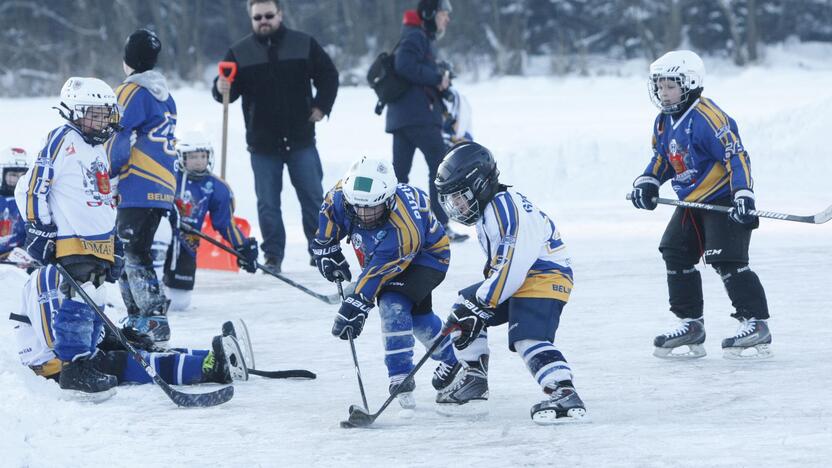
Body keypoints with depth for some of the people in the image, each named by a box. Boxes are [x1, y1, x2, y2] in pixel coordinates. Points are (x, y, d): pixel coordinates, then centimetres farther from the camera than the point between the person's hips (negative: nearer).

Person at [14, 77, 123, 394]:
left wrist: (116, 247, 26)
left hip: (100, 245, 9)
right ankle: (74, 366, -15)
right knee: (79, 302, -15)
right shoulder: (63, 141, -7)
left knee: (93, 306, 10)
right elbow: (31, 188, -12)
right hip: (72, 241, -9)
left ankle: (83, 361, 15)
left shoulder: (98, 150, 21)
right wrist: (38, 228, -16)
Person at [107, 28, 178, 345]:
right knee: (131, 253, 15)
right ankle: (137, 320, 18)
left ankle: (154, 322, -16)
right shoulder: (164, 96, 19)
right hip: (162, 188, 9)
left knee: (133, 255, -10)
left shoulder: (133, 92, -9)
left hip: (138, 188, -9)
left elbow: (120, 140, -15)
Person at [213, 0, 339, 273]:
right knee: (267, 202, 2)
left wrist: (321, 106, -1)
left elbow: (328, 75, 10)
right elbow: (229, 92, -1)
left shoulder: (304, 45, 1)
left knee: (312, 196, 6)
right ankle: (273, 255, 9)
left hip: (301, 139, 0)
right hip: (262, 142, 0)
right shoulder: (239, 53, 0)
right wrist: (221, 89, -24)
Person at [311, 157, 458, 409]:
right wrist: (327, 249, 0)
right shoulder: (344, 195, -27)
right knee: (417, 315, 15)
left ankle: (401, 377, -19)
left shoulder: (403, 230, -43)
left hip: (427, 255, -7)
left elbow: (379, 271, -38)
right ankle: (451, 359, 42)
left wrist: (356, 304, -37)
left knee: (393, 305, -27)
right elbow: (330, 208, -2)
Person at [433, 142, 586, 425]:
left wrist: (480, 301, -22)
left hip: (545, 277, -11)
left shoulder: (505, 205, -20)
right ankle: (473, 380, 19)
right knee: (465, 310, 13)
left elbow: (512, 265, -26)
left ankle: (564, 395, -36)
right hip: (515, 282, 11)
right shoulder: (489, 211, 13)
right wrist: (472, 302, 24)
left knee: (528, 337, -27)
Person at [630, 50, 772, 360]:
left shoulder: (707, 118, -21)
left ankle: (756, 324, -16)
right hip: (692, 202, 10)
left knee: (726, 258, -19)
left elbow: (736, 156, -25)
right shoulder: (664, 122, 8)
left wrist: (743, 195, -32)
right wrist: (647, 183, 5)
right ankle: (690, 325, 19)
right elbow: (662, 157, 22)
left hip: (724, 201, -10)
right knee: (675, 253, 10)